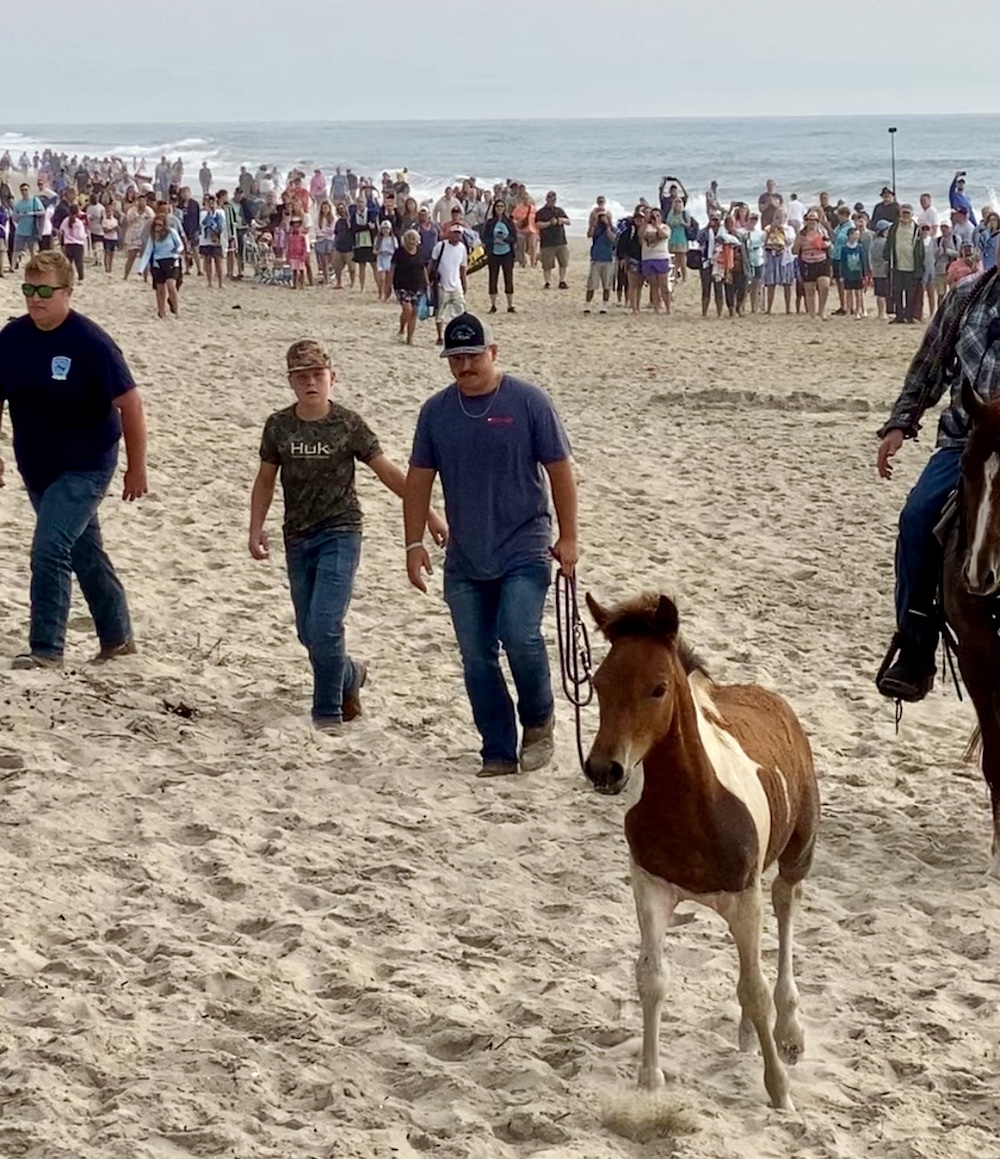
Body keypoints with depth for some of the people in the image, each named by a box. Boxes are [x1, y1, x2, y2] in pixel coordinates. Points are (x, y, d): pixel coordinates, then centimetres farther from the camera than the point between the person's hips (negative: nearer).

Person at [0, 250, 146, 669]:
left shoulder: (89, 342, -19)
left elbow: (129, 403, -15)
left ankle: (47, 647, -6)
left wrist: (137, 468, -12)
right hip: (36, 467, 6)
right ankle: (117, 637, 32)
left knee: (49, 549, -16)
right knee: (83, 550, 18)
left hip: (85, 466, -6)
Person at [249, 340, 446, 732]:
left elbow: (388, 471, -3)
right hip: (298, 538, 4)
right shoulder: (279, 426, 1)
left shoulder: (348, 424, -7)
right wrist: (256, 529, 3)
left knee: (324, 626, -16)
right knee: (309, 634, 10)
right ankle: (349, 676, 39)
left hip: (340, 535, -4)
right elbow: (266, 479, 11)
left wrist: (429, 514, -4)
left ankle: (328, 712, 0)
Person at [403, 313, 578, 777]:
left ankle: (539, 721, 6)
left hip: (524, 553, -4)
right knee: (476, 658, 4)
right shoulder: (436, 411, 5)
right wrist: (414, 544, 3)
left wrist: (567, 538, -5)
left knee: (519, 636, -20)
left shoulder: (529, 402, -5)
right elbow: (418, 481, 9)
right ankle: (498, 753, 14)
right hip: (464, 561, 4)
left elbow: (560, 471, -2)